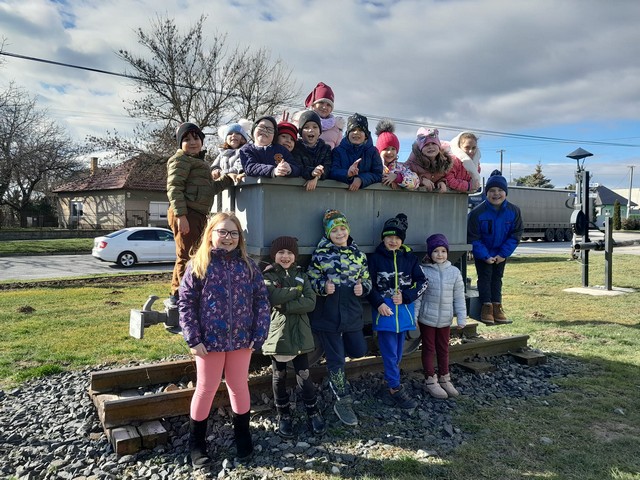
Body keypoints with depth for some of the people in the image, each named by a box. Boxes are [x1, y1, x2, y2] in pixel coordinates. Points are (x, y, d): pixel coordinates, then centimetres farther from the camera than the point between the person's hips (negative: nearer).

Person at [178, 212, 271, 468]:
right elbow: (185, 303, -6)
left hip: (241, 339, 2)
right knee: (206, 389, 10)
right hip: (210, 340, -2)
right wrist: (193, 339, -12)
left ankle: (242, 436, 36)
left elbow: (261, 299, 1)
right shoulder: (198, 265, -6)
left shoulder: (247, 264, 1)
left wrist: (258, 334, -6)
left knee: (239, 386, 15)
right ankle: (196, 443, 29)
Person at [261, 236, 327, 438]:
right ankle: (284, 416, 28)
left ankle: (313, 412, 23)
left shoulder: (301, 275, 6)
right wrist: (297, 290, -13)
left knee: (304, 376, 5)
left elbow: (310, 302, -8)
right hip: (277, 333, -1)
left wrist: (285, 306, -18)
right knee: (279, 377, 11)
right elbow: (273, 298, -23)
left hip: (299, 334, 1)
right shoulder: (268, 276, -2)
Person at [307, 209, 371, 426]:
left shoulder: (357, 253, 6)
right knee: (336, 361, 3)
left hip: (352, 314, 4)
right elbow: (311, 280, -3)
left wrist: (363, 288, -8)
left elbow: (367, 279, 13)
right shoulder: (320, 254, -6)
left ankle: (332, 349, 40)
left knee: (359, 351, 11)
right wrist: (323, 286, -22)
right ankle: (343, 403, 18)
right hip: (328, 316, -4)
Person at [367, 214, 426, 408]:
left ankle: (391, 388, 25)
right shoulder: (375, 258, -2)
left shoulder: (410, 258, 5)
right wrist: (379, 303, -13)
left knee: (398, 352, 12)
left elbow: (422, 282, 5)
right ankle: (396, 390, 6)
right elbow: (368, 285, -1)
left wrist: (405, 297, -8)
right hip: (384, 310, -3)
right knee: (390, 352, -3)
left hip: (404, 310, 3)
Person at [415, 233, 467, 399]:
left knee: (443, 349, 17)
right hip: (427, 318, -3)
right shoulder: (423, 271, -9)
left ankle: (444, 378, 32)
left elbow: (459, 297, 2)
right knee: (429, 349, 8)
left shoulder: (454, 272, -2)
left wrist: (461, 317, -1)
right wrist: (414, 316, -7)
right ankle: (431, 381, 20)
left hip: (445, 319, 3)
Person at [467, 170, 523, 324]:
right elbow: (473, 238, -18)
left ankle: (497, 306, 17)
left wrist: (503, 254, -14)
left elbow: (515, 235, -8)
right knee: (485, 276, -1)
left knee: (497, 277, 11)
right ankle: (486, 306, 5)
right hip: (482, 253, -3)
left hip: (501, 253, 3)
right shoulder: (477, 212, -24)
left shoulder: (513, 211, -15)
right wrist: (485, 256, -19)